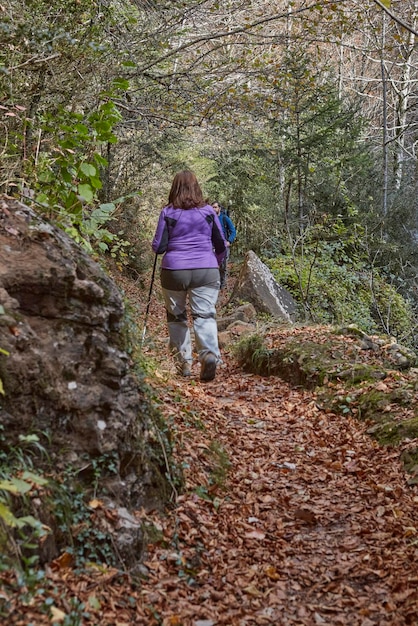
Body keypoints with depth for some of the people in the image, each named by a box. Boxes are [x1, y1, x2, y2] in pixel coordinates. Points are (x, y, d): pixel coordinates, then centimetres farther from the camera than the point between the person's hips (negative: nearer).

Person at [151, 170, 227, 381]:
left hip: (174, 271, 0)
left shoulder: (168, 213, 0)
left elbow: (158, 247, 0)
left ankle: (184, 360, 14)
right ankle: (209, 354, -26)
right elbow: (222, 245, 12)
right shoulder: (208, 211, 5)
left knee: (176, 316, 13)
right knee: (204, 315, -3)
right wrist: (216, 262, 31)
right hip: (206, 271, 1)